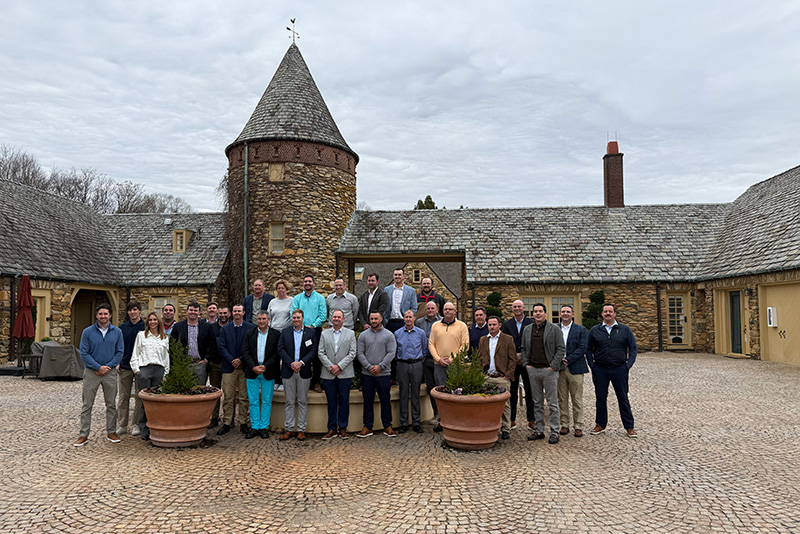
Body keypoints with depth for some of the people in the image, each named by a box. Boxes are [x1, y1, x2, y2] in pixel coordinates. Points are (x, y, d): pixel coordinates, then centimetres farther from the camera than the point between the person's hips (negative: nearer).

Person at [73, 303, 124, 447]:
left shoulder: (117, 332, 4)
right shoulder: (87, 332, -1)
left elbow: (120, 352, 3)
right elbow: (84, 353, -4)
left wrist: (109, 366, -9)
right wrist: (98, 367, -12)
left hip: (110, 372, 1)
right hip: (91, 372, -1)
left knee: (111, 404, 8)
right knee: (87, 405, 3)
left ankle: (111, 432, 18)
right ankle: (84, 435, 11)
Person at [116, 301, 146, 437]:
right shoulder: (122, 327, 8)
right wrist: (117, 363, 2)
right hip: (124, 367, 2)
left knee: (139, 397, 3)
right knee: (123, 396, 6)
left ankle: (137, 424, 12)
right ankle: (121, 425, 16)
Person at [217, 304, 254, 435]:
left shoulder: (250, 328, 4)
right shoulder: (225, 329, 10)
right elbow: (222, 347, 3)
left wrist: (240, 360, -11)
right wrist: (232, 361, -9)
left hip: (245, 366, -1)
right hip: (229, 367, 1)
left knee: (244, 397, 3)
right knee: (228, 397, 1)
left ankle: (243, 422, 12)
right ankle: (226, 423, 8)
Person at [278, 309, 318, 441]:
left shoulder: (310, 332, 4)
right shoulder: (285, 332, 8)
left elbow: (313, 350, -1)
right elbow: (280, 349, 1)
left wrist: (301, 362, -13)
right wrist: (291, 363, -11)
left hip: (304, 371, -1)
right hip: (288, 371, 1)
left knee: (303, 402, 4)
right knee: (289, 402, 5)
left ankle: (301, 430, 10)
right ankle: (289, 429, 12)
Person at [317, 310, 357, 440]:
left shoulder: (350, 334, 5)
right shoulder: (324, 334, 9)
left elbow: (352, 353, -2)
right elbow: (321, 353, 3)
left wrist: (339, 366, -11)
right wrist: (330, 367, -9)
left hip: (345, 374, -1)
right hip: (328, 374, 1)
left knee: (344, 401, 3)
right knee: (331, 402, 6)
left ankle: (343, 428, 12)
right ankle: (332, 429, 14)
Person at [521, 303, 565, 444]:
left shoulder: (554, 329, -3)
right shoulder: (527, 330, 11)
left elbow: (560, 349, -5)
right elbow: (524, 349, 17)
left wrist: (553, 366, -11)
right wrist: (526, 364, 5)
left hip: (549, 370, -4)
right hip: (533, 370, 5)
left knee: (552, 403, 0)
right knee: (537, 402, 11)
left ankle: (554, 432, 7)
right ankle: (539, 431, 19)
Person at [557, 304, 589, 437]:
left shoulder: (581, 330, 3)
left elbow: (582, 348, -6)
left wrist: (568, 360, -13)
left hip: (575, 368, -2)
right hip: (559, 369, 2)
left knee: (577, 400, 1)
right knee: (562, 399, 7)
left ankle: (578, 426, 9)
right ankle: (564, 425, 16)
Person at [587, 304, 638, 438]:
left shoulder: (625, 330, 4)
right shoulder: (594, 330, 5)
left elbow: (633, 349, 5)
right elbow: (588, 349, 9)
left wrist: (628, 365, -4)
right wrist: (592, 365, 0)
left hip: (619, 369, -1)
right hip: (600, 370, 1)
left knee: (623, 398, 4)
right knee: (601, 398, 7)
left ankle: (629, 427, 14)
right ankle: (600, 425, 19)